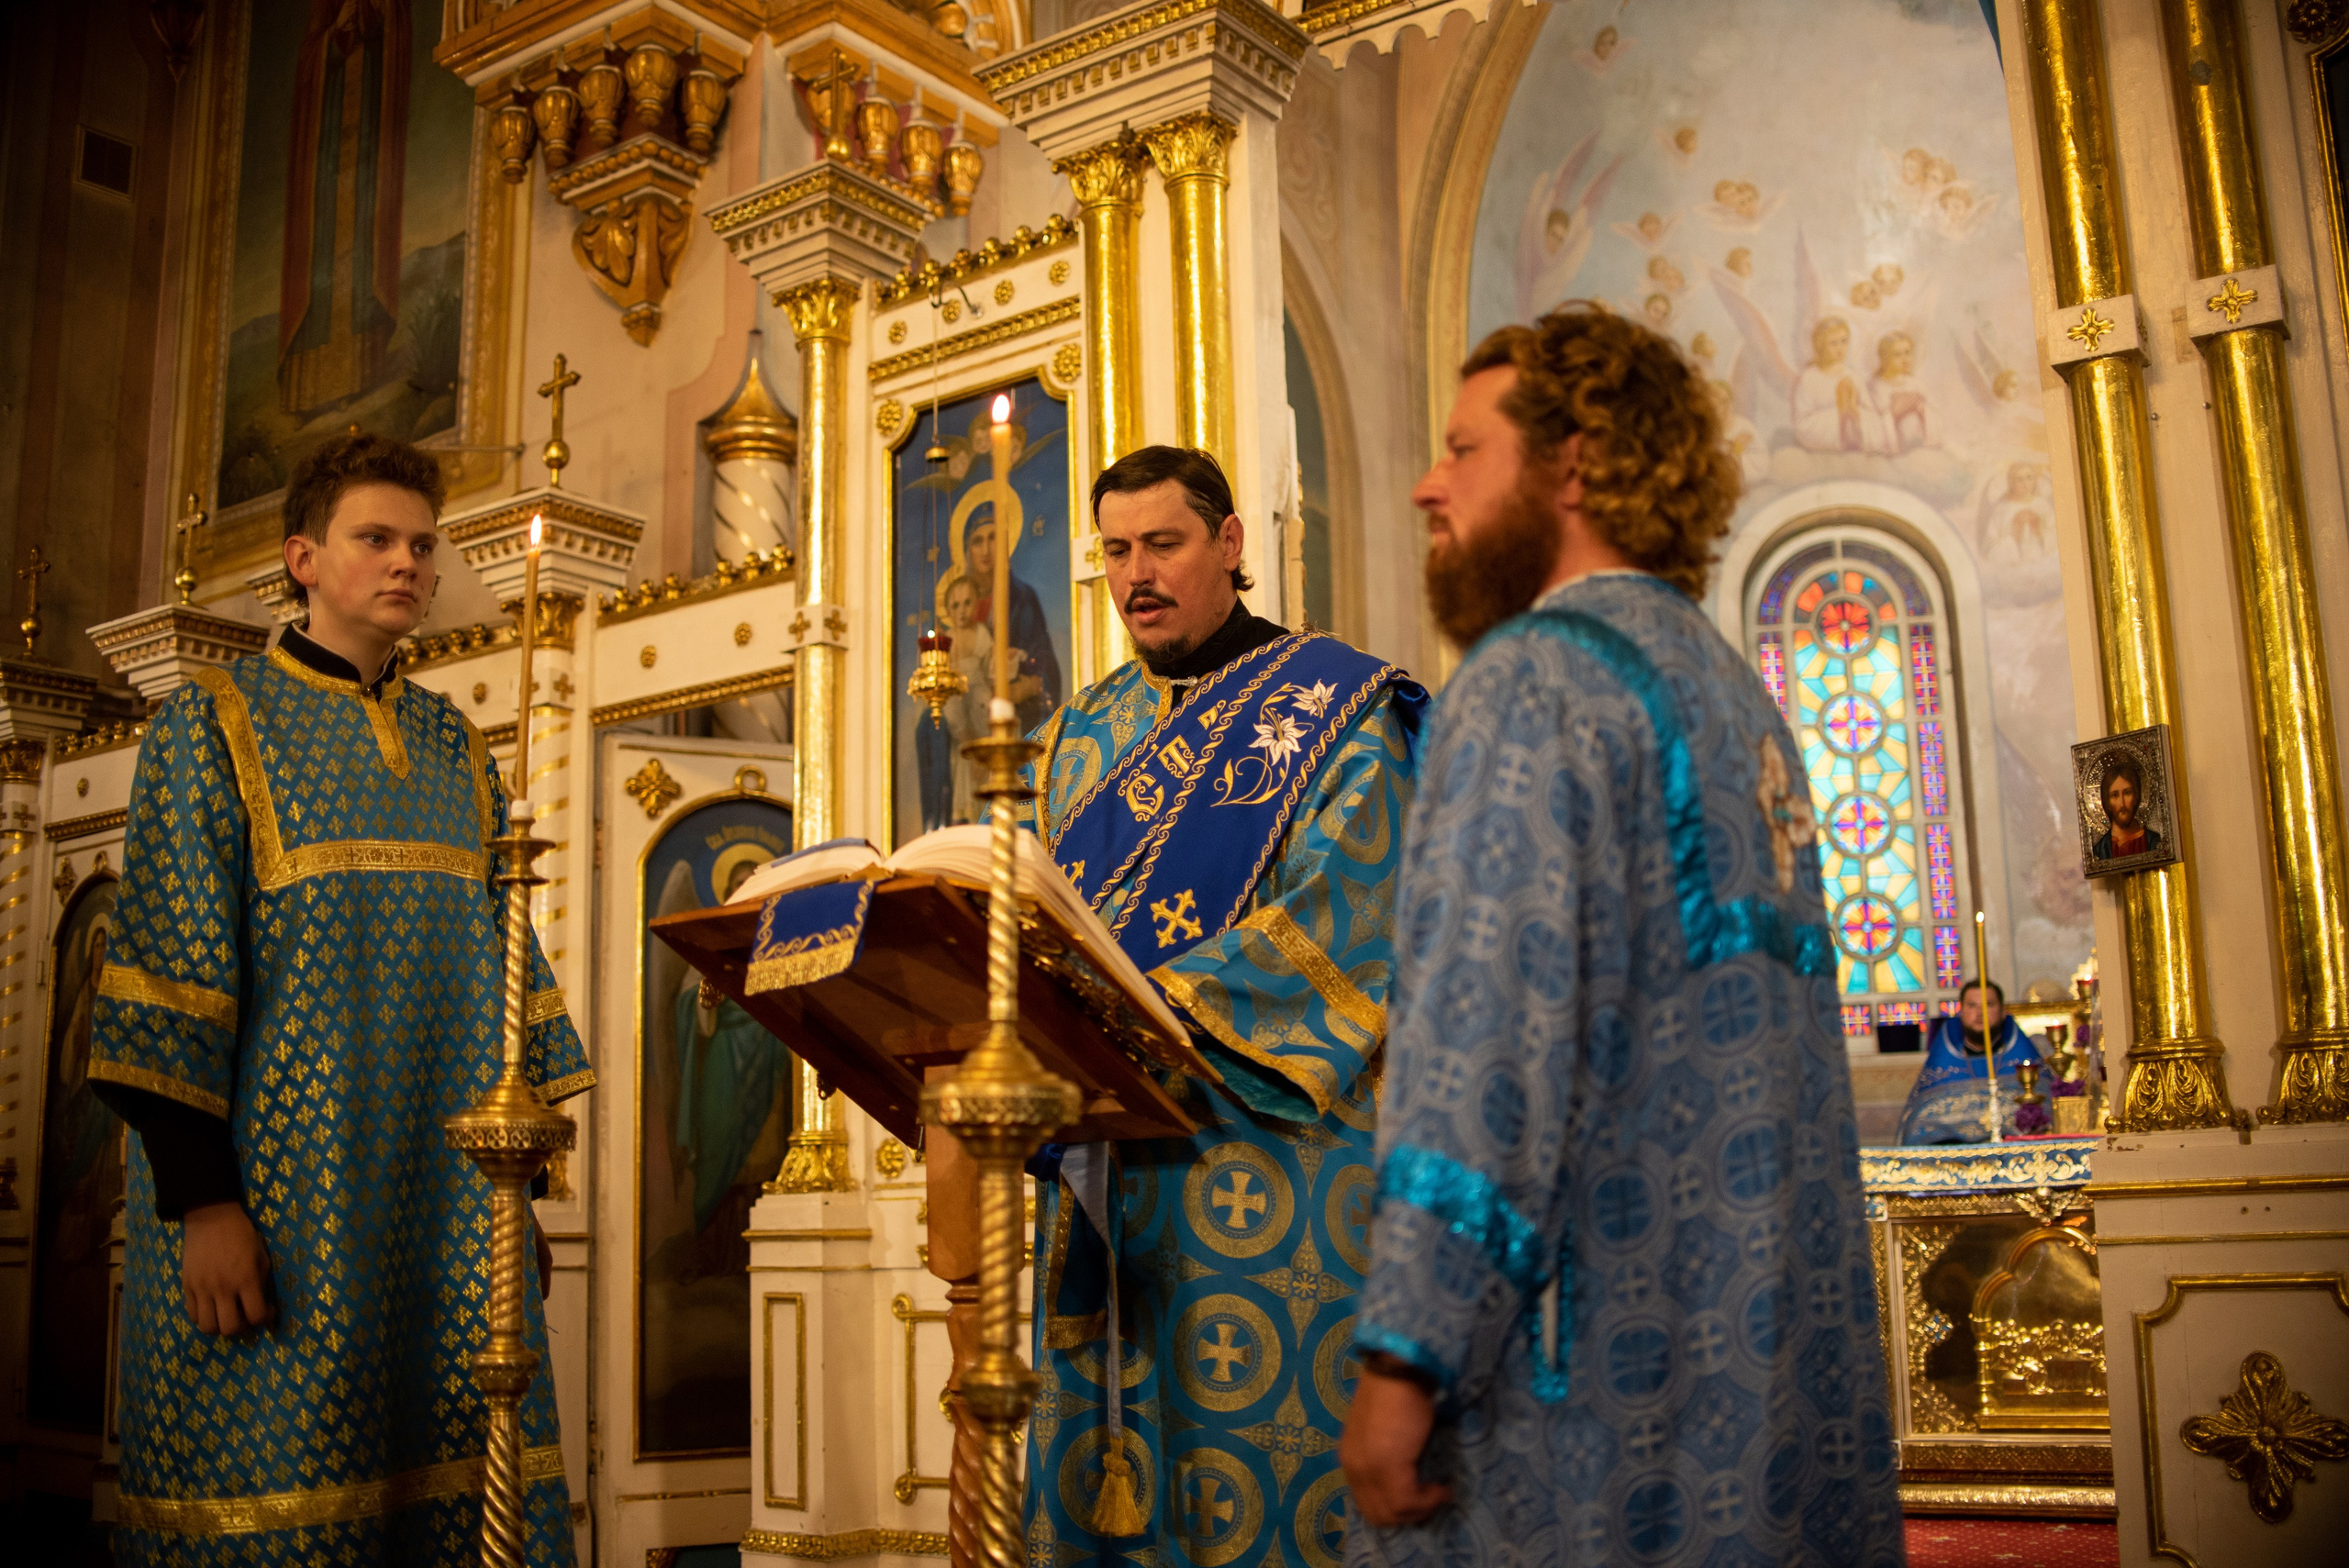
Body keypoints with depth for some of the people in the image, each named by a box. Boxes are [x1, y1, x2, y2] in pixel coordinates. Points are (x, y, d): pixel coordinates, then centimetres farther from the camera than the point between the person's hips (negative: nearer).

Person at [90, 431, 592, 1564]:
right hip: (276, 1195, -4)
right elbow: (171, 973, -8)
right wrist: (202, 1198, -15)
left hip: (448, 1201, 5)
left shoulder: (457, 748, 14)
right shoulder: (216, 724, 0)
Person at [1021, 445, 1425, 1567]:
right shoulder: (1083, 736, 17)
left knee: (1255, 1448, -3)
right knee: (1100, 1472, 8)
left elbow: (1333, 918, -14)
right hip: (1102, 1166, 5)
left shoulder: (1333, 708, 0)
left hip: (1261, 1151, -5)